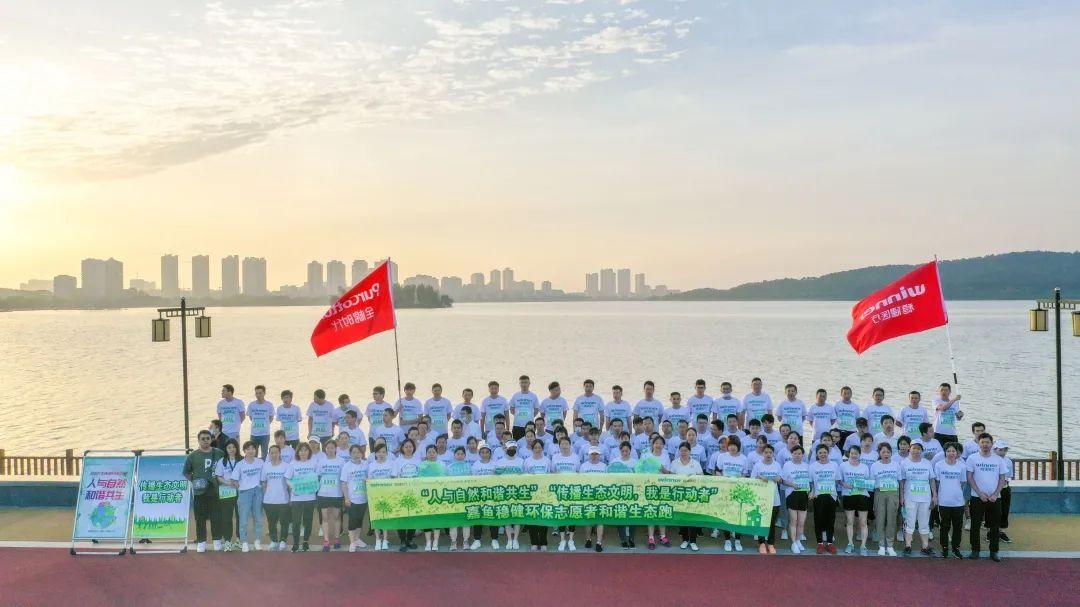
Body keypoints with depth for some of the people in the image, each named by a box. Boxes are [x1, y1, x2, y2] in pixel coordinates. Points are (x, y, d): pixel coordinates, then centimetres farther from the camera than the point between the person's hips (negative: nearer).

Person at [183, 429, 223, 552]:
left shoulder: (219, 453, 5)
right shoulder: (192, 456, 3)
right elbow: (186, 472, 9)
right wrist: (193, 480, -6)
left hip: (215, 490, 1)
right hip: (199, 491, 0)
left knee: (216, 517, 4)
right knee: (200, 518, 3)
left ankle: (217, 541, 14)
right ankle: (201, 542, 11)